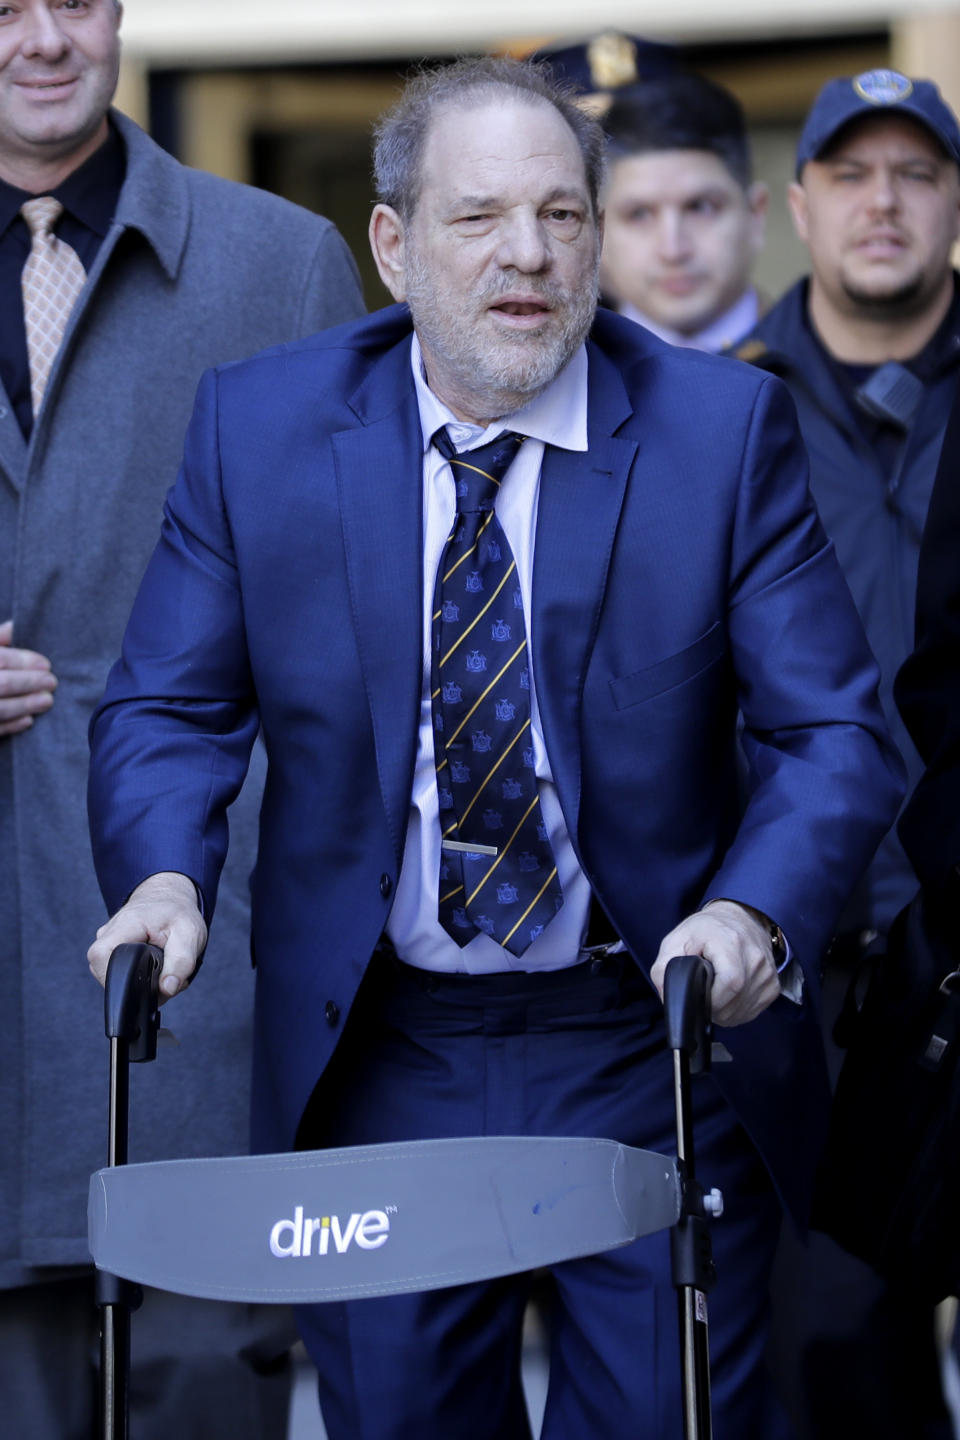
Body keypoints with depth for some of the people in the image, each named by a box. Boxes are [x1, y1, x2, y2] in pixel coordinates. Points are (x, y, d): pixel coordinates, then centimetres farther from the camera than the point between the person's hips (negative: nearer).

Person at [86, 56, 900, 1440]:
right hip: (375, 1057, 1)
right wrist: (164, 874, -19)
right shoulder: (257, 424, -2)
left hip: (656, 1056, -1)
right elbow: (170, 707, 2)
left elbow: (832, 732, -7)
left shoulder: (724, 428, -6)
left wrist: (754, 914, -26)